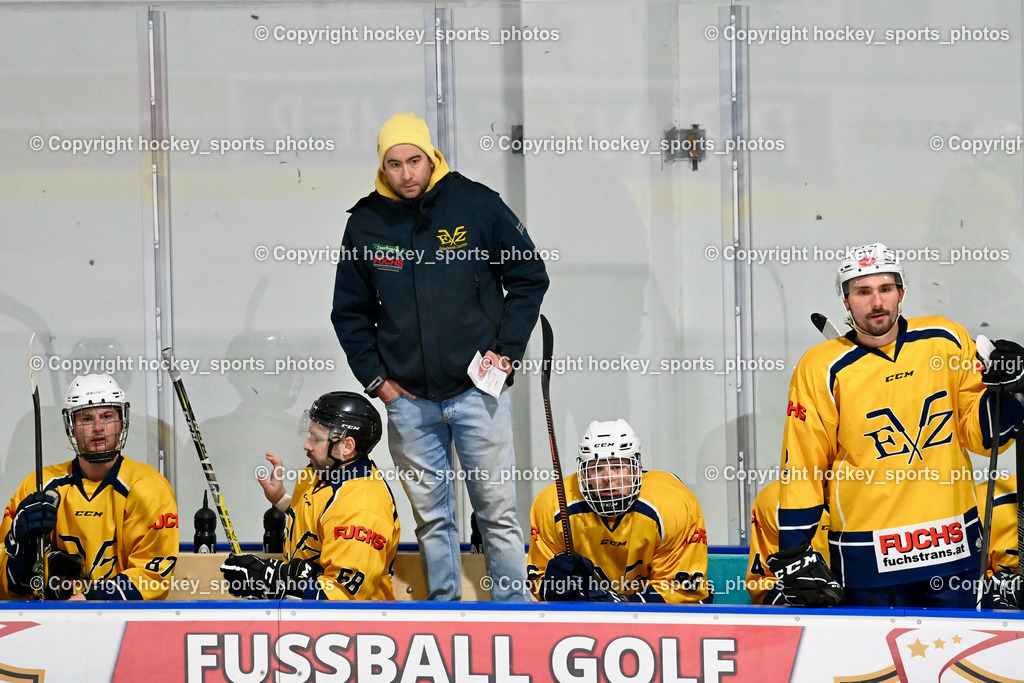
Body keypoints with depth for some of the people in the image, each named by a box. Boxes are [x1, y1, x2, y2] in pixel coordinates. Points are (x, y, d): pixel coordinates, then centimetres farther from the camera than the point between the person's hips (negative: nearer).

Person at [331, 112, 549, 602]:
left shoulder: (477, 205, -2)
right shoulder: (365, 224, 4)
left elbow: (529, 277, 6)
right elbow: (350, 312, 14)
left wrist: (506, 351, 0)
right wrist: (375, 377, 5)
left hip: (477, 390, -2)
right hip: (407, 400, 2)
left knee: (497, 512, 0)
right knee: (432, 518, 7)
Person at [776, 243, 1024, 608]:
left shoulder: (947, 341, 3)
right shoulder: (821, 368, -4)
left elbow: (981, 435, 8)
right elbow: (802, 466, -2)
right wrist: (793, 555, -5)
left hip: (954, 548, 3)